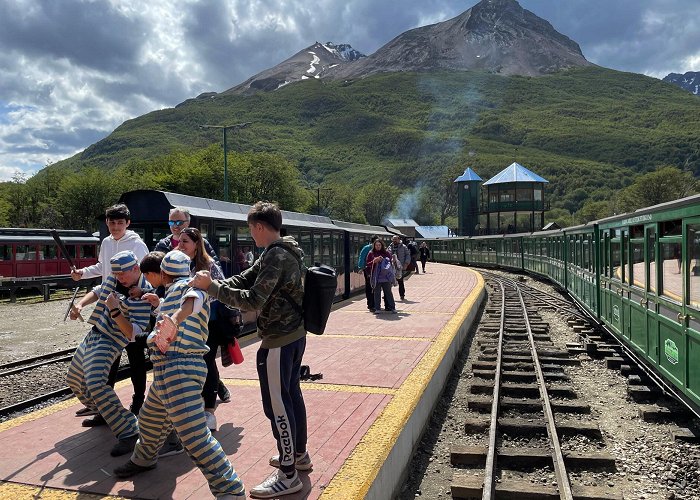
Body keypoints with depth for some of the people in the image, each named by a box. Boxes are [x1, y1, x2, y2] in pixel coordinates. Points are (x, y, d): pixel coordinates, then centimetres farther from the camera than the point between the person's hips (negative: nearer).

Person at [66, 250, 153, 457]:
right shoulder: (113, 279, 0)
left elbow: (133, 333, -25)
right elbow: (98, 291, 23)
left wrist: (114, 310, -32)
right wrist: (80, 304, 6)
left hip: (109, 341, -9)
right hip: (93, 335, 10)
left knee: (96, 384, -29)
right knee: (74, 380, 22)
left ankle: (129, 433, -25)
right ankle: (104, 414, 41)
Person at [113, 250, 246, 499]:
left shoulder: (184, 285, -8)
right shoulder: (175, 292, 20)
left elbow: (195, 297, -33)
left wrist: (175, 318, -49)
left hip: (179, 369, -11)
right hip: (166, 370, 11)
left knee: (195, 437, -15)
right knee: (150, 422, 32)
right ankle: (143, 459, 59)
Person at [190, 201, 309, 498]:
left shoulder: (276, 257, -20)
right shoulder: (283, 252, 11)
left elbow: (253, 301, -25)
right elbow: (243, 279, 11)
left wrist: (211, 287, -20)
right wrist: (209, 283, 1)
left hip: (278, 340, -10)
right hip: (294, 334, 10)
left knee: (276, 404, -2)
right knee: (291, 395, 20)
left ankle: (288, 476, 9)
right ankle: (298, 454, 36)